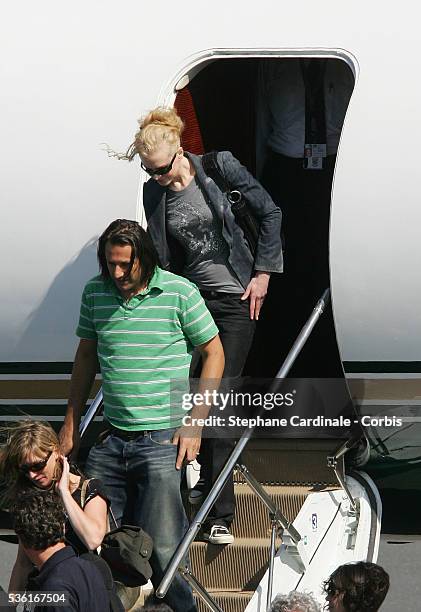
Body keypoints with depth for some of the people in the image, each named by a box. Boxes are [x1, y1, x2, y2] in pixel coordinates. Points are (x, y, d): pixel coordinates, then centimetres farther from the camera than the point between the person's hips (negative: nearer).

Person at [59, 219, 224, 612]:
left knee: (162, 546, -6)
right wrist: (71, 423, 20)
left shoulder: (179, 293, -5)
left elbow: (213, 353, 2)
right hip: (111, 439, 4)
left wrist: (194, 423, -3)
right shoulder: (94, 293, 6)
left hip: (162, 439, -4)